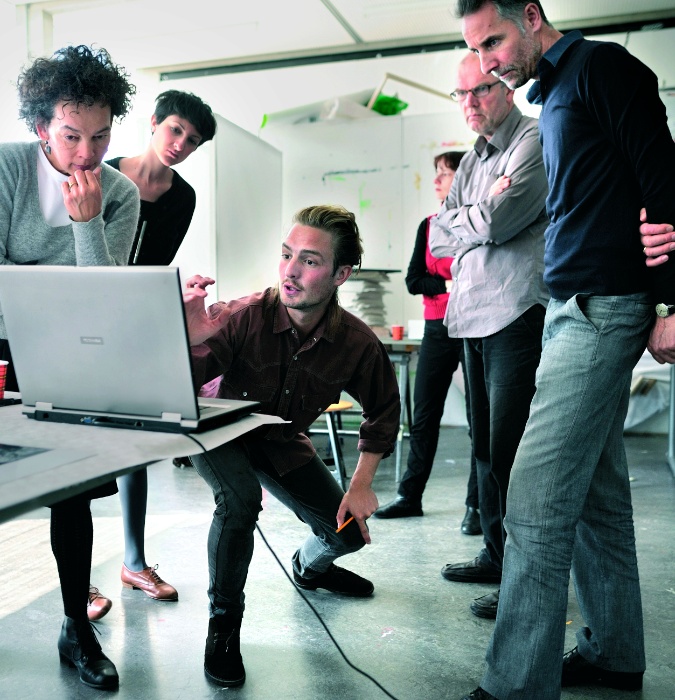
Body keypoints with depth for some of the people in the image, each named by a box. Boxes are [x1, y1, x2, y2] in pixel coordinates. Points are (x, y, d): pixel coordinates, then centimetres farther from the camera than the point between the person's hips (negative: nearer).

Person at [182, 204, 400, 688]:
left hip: (285, 443, 4)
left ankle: (310, 567, 42)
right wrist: (191, 342, -55)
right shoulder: (246, 317, -32)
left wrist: (362, 483, -7)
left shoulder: (357, 344, -21)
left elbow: (384, 411, -2)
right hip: (222, 431, -3)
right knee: (241, 499, -33)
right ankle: (223, 623, -6)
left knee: (348, 531, 2)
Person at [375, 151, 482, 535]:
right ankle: (410, 496, 21)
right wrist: (448, 283, -11)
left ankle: (476, 506, 11)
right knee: (424, 416, 9)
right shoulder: (429, 225, 11)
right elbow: (414, 280, 2)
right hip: (437, 327, 5)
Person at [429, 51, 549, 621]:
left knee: (511, 447, -8)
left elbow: (500, 221, -16)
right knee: (486, 442, 13)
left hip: (518, 312, -8)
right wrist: (482, 214, -4)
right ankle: (496, 554, 26)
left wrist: (468, 219, 4)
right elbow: (439, 235, 13)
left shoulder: (535, 141, -3)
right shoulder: (473, 160, 23)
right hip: (474, 317, 8)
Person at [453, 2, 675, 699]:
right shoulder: (550, 97, 23)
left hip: (602, 308, -10)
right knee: (596, 490, 13)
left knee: (536, 500, -12)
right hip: (569, 308, 10)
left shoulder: (602, 66, -4)